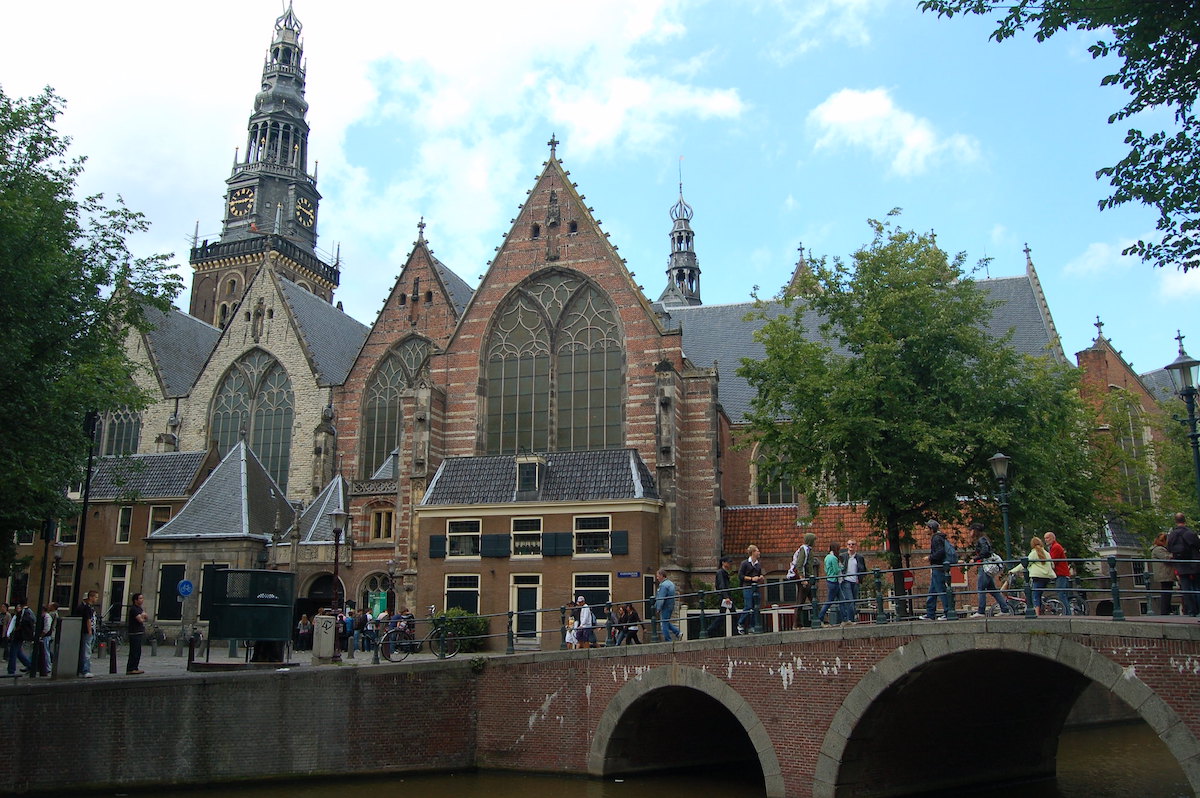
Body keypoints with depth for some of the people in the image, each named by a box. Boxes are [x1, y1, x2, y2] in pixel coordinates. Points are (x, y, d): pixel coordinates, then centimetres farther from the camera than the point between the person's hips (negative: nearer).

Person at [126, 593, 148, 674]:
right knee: (134, 652, -10)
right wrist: (143, 616, 1)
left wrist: (144, 616, -3)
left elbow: (147, 618, 19)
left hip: (140, 633, 10)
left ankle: (135, 668, 17)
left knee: (138, 652, 12)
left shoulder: (139, 608, 18)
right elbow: (140, 620, -20)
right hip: (135, 634, -10)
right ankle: (130, 670, -9)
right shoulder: (134, 609, -12)